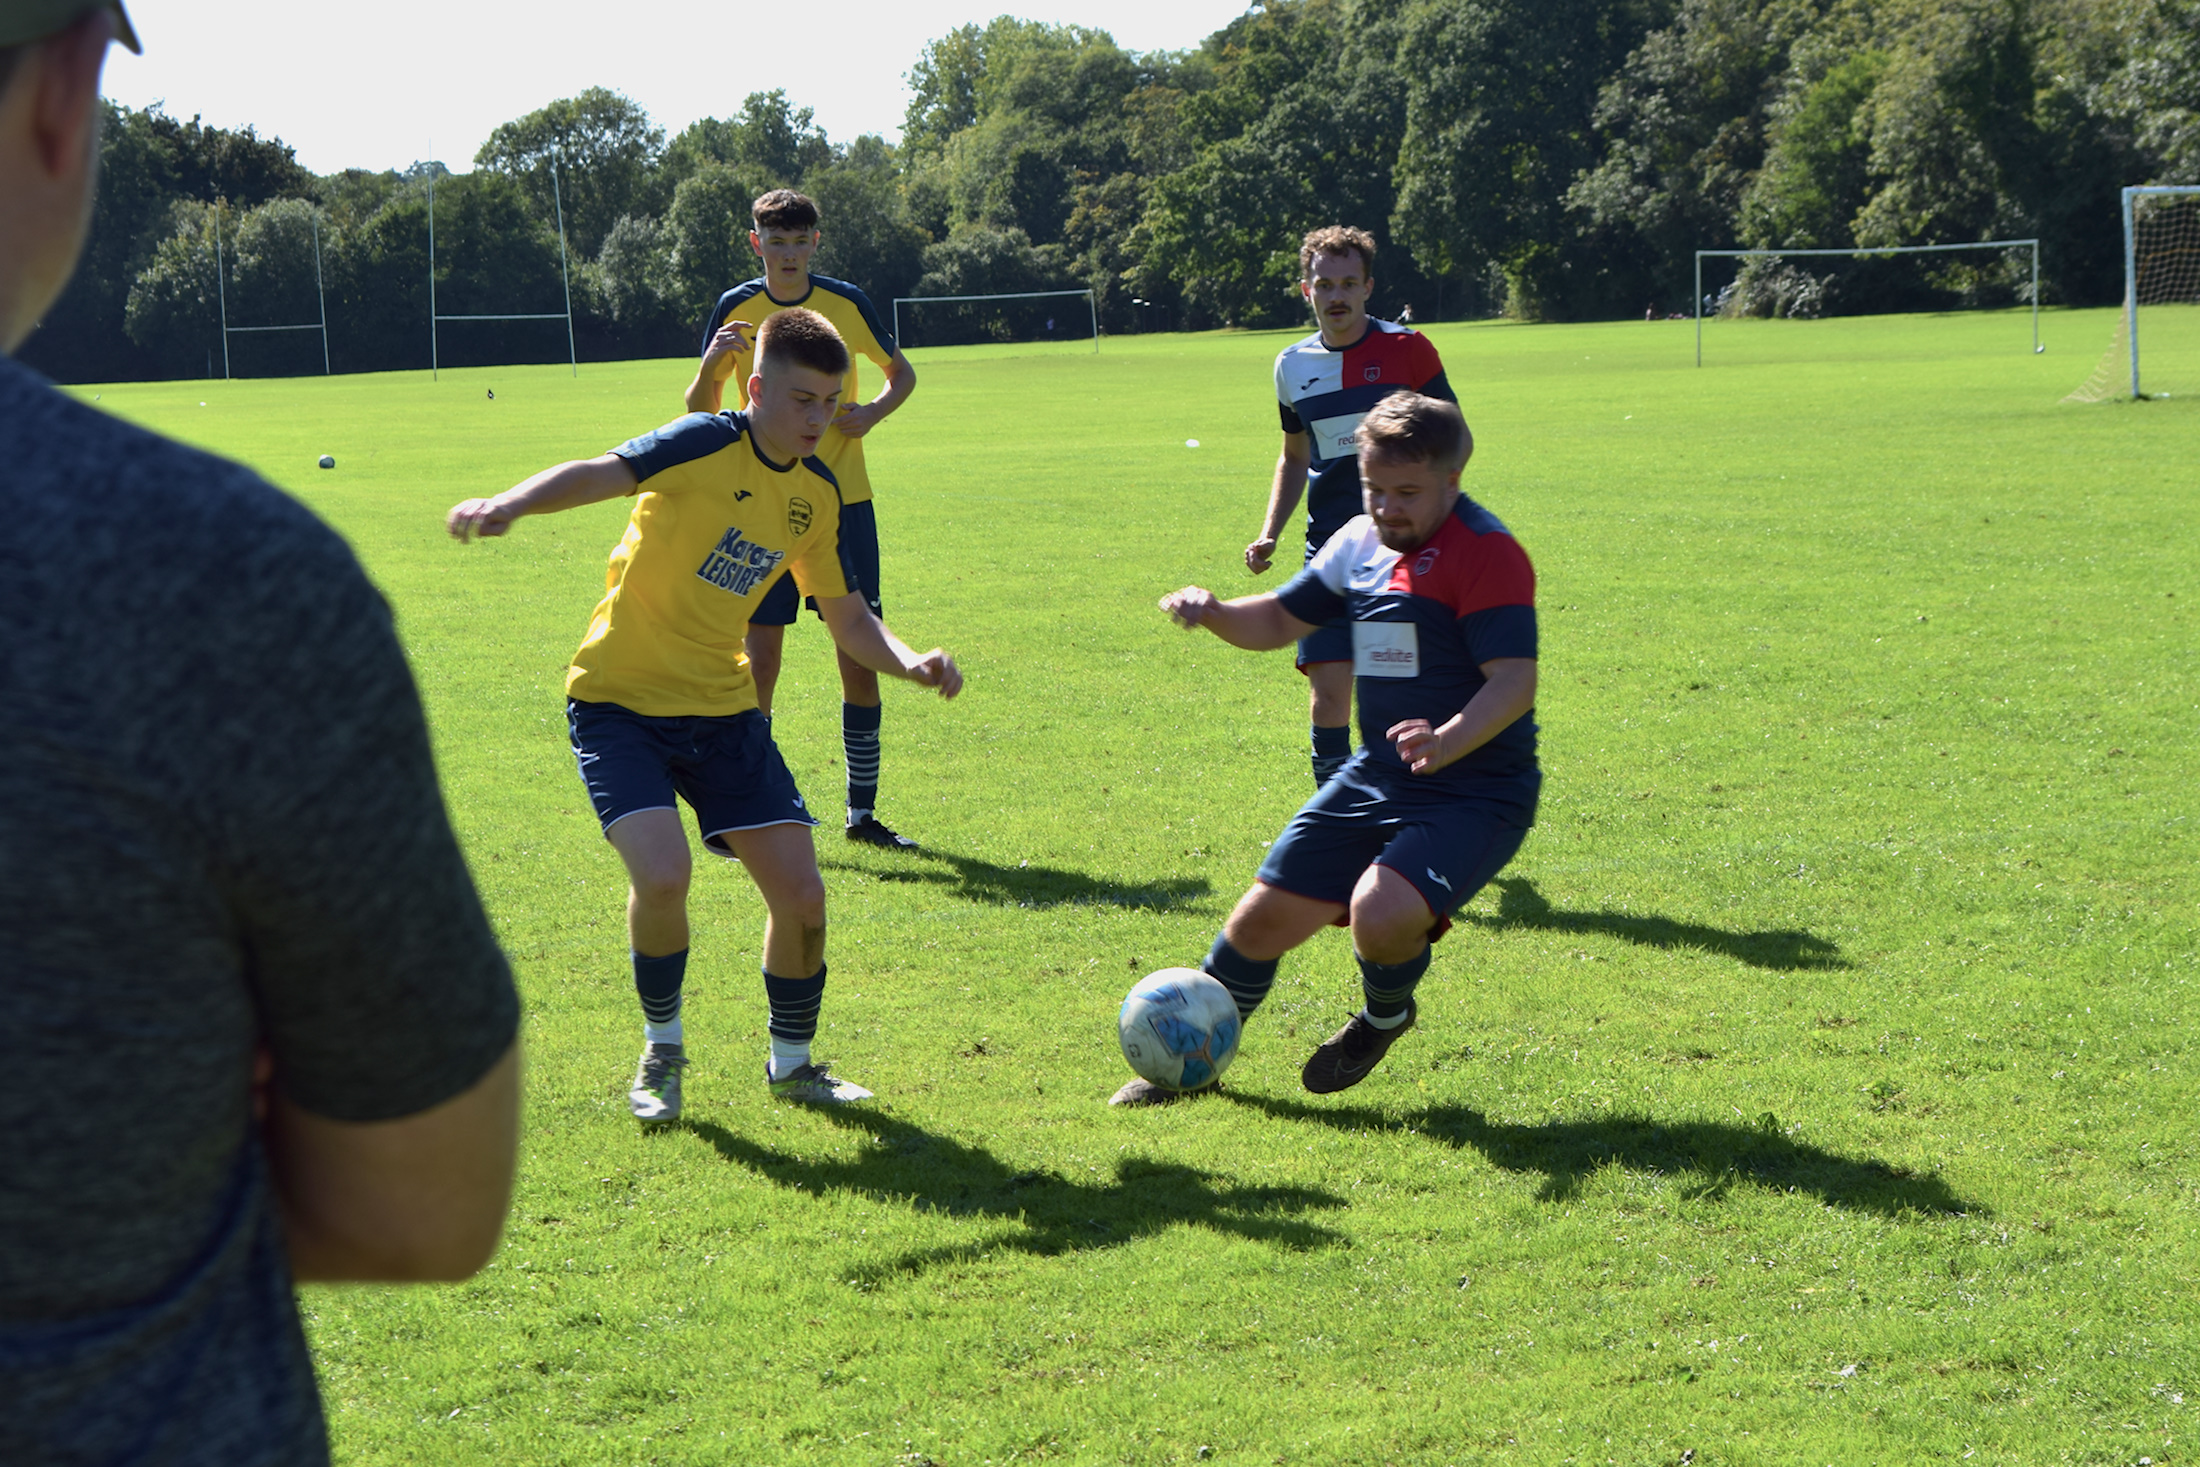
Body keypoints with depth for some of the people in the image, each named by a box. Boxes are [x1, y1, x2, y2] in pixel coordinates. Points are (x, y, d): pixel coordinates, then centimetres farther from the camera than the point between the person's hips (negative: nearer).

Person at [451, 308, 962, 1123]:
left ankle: (792, 1062, 23)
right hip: (619, 700, -6)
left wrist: (911, 662, -5)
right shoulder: (708, 443, -16)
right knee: (663, 873, -25)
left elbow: (847, 619, 15)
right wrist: (509, 504, -52)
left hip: (723, 710, 6)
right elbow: (600, 475, -33)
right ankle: (663, 1049, 3)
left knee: (801, 892, -3)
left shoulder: (816, 494, 4)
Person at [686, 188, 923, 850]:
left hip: (844, 502, 1)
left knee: (860, 658, 1)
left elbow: (902, 373, 15)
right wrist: (712, 362, -20)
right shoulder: (735, 310, -1)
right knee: (760, 657, -6)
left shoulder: (846, 303, 1)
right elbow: (701, 411, 1)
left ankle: (862, 813, 12)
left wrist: (873, 411, -6)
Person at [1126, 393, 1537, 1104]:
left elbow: (1515, 680, -23)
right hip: (1377, 776, 7)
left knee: (1382, 914, -29)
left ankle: (1385, 1017, 7)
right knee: (1266, 918, 5)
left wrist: (1447, 742, -41)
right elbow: (1279, 620, 20)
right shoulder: (1360, 543, 8)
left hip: (1478, 791, -7)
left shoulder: (1487, 552, -16)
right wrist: (1213, 613, -1)